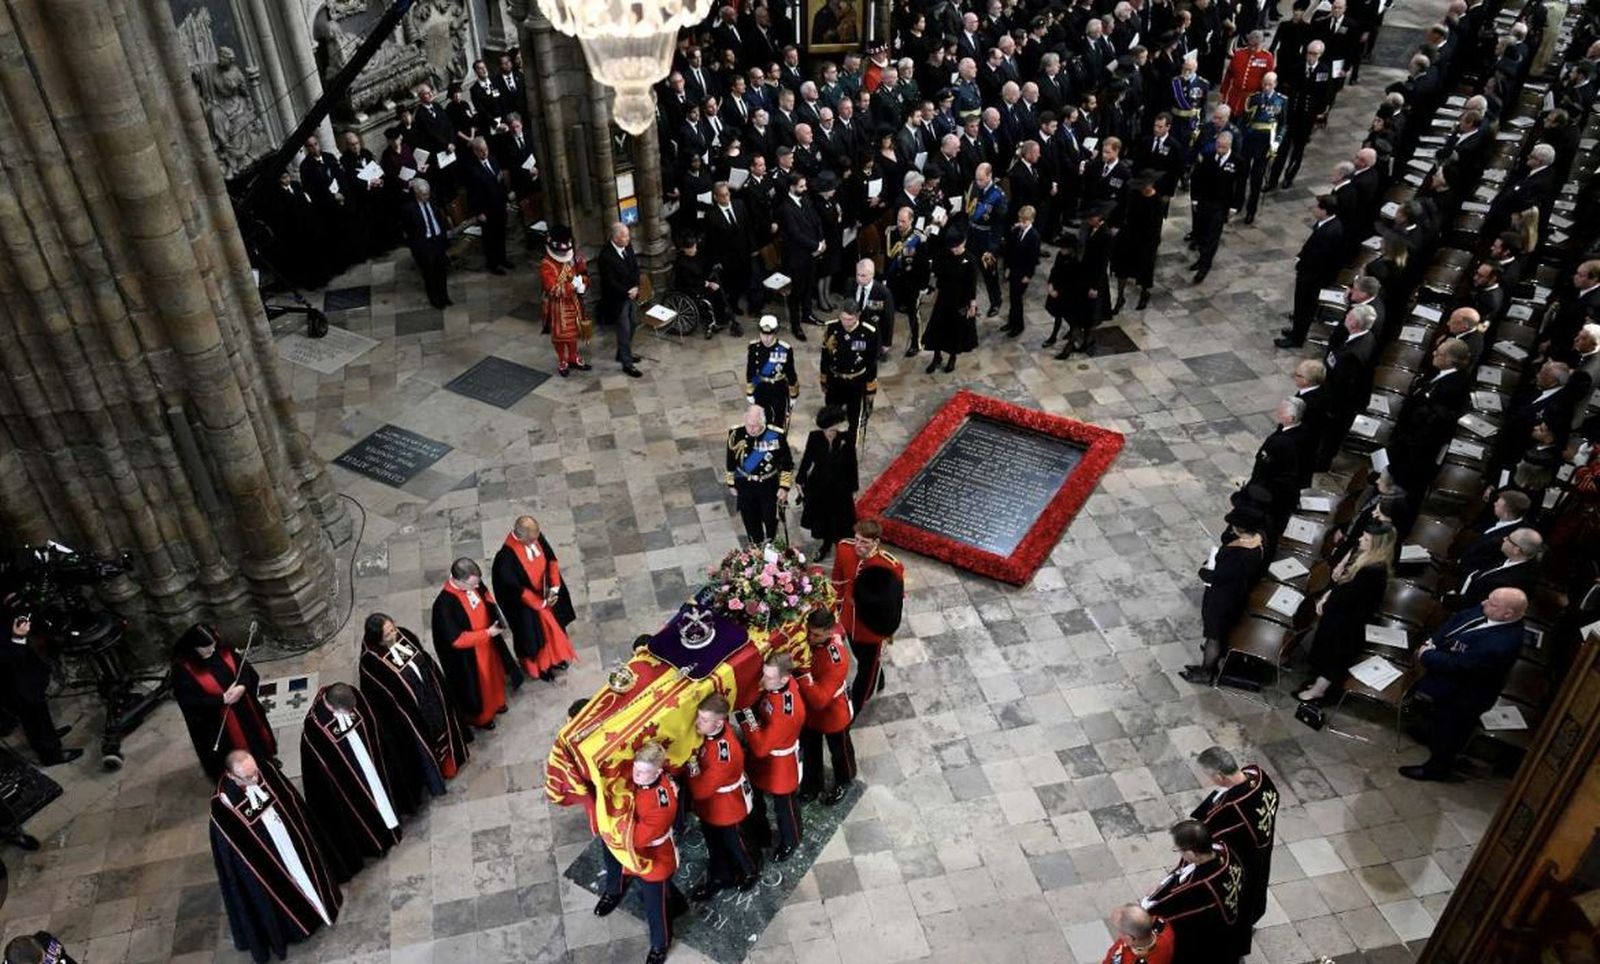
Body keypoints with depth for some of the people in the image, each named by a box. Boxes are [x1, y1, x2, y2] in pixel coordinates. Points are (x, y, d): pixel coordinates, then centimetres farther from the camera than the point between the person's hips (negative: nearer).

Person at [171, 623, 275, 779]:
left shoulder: (221, 649, -12)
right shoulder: (182, 668, -25)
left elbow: (243, 665, -3)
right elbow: (190, 701, -22)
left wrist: (242, 686, -21)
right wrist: (222, 699, -26)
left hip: (244, 707, 5)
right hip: (215, 719, -5)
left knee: (254, 736, 26)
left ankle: (263, 761, 53)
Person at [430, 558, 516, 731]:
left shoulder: (474, 583, -17)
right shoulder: (444, 604, -36)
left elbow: (488, 600, 5)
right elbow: (456, 639, -29)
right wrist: (488, 633, -26)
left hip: (487, 643, 6)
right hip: (468, 655, -6)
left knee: (493, 673, 29)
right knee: (477, 684, 19)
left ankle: (495, 703, 57)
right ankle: (479, 716, 47)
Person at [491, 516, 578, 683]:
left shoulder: (536, 536, -19)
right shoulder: (507, 557, -35)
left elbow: (551, 559, -6)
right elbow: (516, 589, -26)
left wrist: (554, 586, -16)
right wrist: (541, 603, -18)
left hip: (545, 592, 6)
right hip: (525, 602, -6)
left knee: (553, 624, 26)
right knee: (535, 633, 17)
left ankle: (555, 657, 54)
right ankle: (540, 665, 45)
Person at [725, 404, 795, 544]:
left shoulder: (776, 436, -23)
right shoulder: (736, 434, -18)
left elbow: (787, 464, -8)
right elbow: (731, 462, -2)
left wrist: (784, 487, -7)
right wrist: (731, 484, 6)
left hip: (769, 486, -1)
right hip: (745, 486, 1)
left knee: (770, 520, 19)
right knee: (751, 522, 17)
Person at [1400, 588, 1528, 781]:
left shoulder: (1501, 644, -41)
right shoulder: (1486, 612, -18)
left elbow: (1458, 665, -34)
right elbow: (1458, 618, -1)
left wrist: (1426, 656, -20)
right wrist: (1433, 641, -13)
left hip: (1463, 696, -7)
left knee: (1449, 731, 17)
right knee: (1441, 719, 32)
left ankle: (1437, 767, 40)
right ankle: (1434, 744, 58)